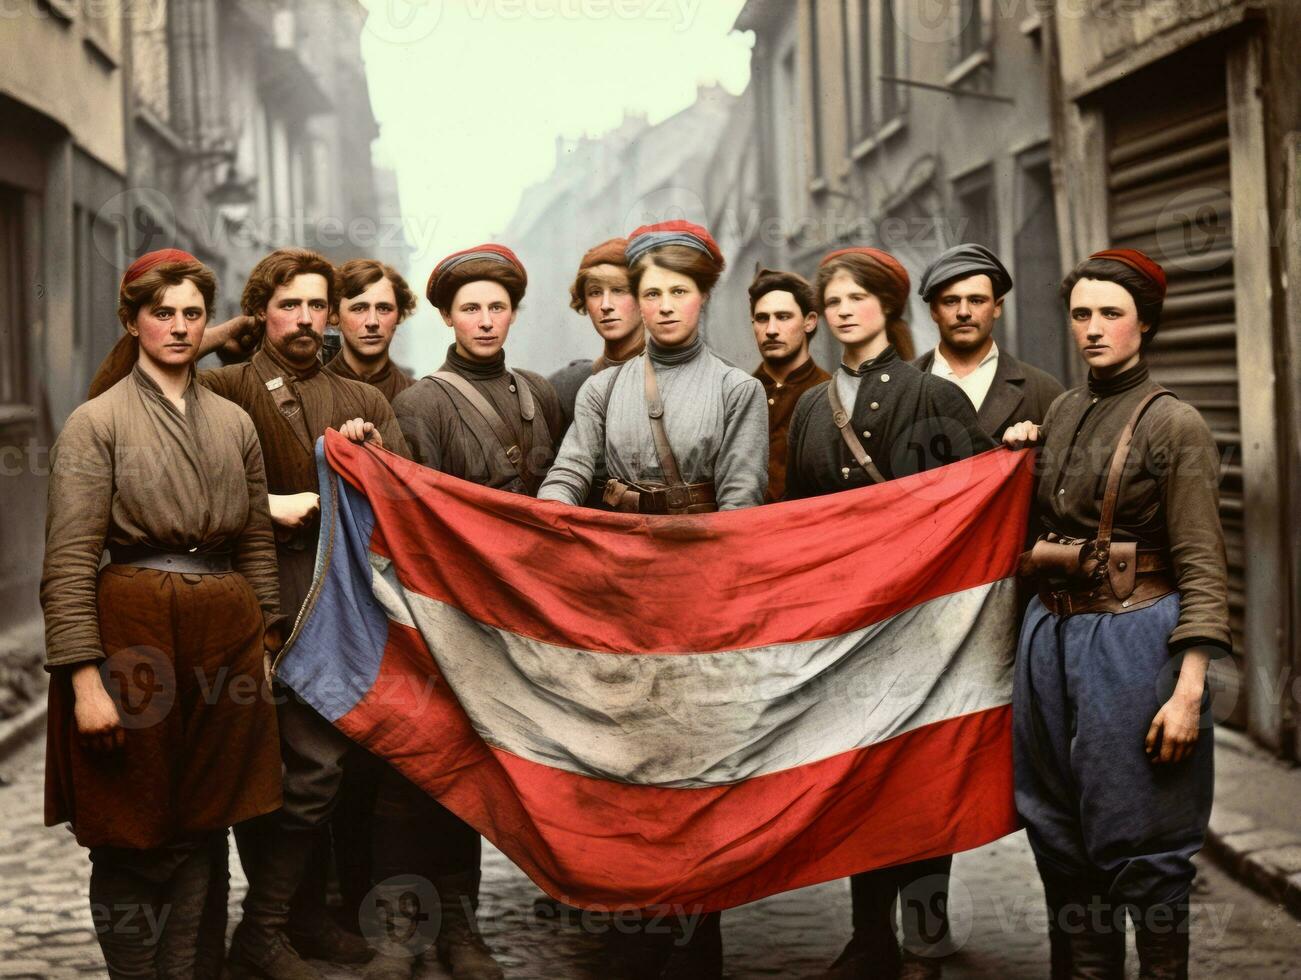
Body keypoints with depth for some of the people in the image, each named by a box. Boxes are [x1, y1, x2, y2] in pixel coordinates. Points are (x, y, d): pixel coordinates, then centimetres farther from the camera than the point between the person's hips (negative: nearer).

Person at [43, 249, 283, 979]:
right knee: (133, 840, 3)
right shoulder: (96, 423, -2)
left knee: (204, 834, 8)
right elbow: (69, 563, -8)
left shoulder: (234, 424, 12)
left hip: (226, 638, 4)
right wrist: (84, 677, -15)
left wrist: (267, 644, 13)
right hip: (134, 635, -4)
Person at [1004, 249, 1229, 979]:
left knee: (1139, 840, 0)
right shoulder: (1063, 414, 10)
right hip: (1051, 637, 7)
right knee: (1060, 835, 13)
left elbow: (1202, 568, -12)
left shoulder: (1174, 425, -8)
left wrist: (1189, 689, -19)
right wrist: (1020, 458, 8)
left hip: (1133, 641, -7)